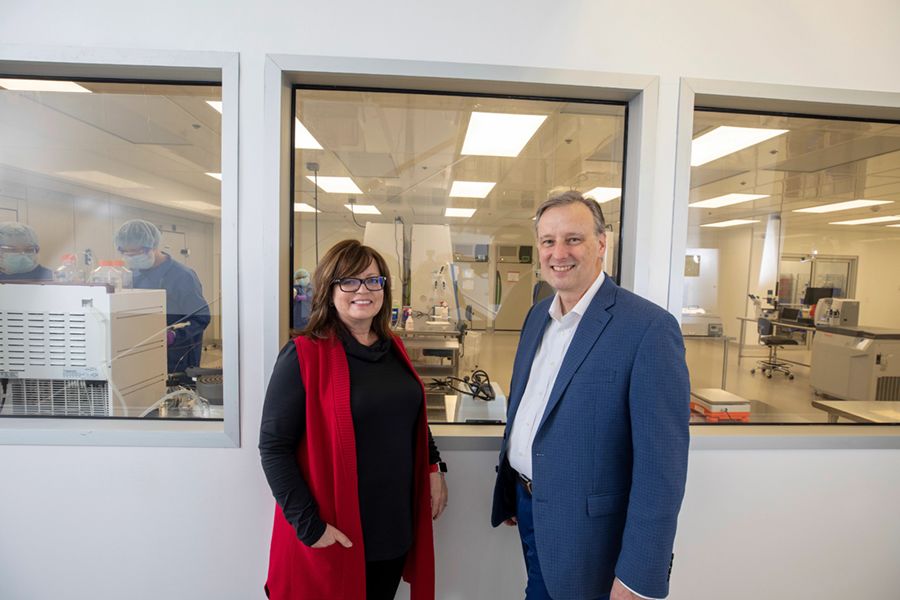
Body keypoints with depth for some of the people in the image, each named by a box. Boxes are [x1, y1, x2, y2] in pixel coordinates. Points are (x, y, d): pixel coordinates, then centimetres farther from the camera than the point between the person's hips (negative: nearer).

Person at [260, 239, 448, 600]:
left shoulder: (393, 349, 3)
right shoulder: (303, 355, -15)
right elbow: (274, 447, -15)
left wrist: (433, 466, 6)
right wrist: (309, 526, -16)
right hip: (333, 536, -5)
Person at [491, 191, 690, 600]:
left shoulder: (649, 327, -21)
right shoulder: (538, 314, 1)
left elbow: (661, 463, -20)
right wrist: (511, 490, 15)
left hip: (584, 527, -6)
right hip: (528, 504, 6)